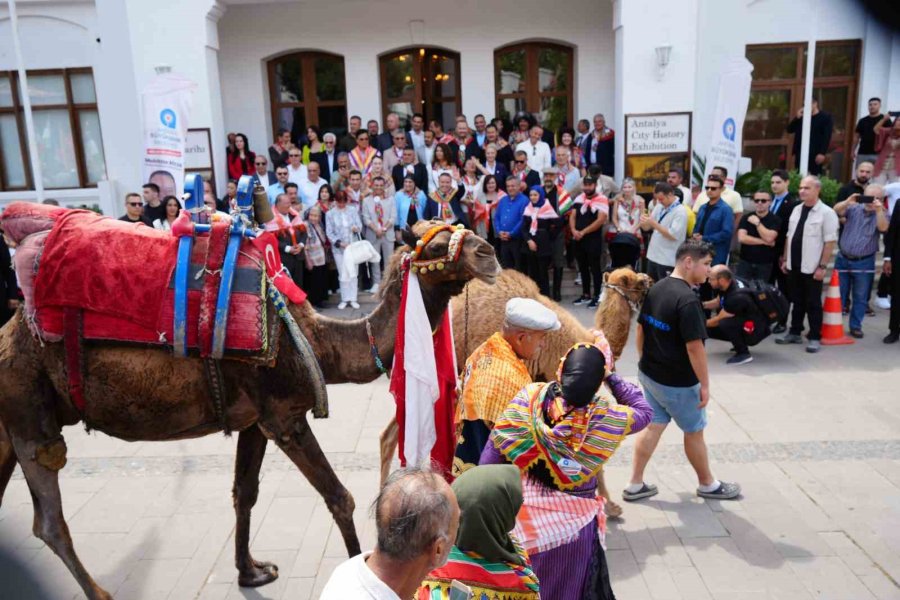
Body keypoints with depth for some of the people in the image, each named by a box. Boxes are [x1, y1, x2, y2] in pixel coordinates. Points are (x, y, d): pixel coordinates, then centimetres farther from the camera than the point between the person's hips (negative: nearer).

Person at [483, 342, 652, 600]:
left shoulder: (530, 398, -18)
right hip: (574, 521, -1)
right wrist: (611, 376, 0)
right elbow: (643, 411, 3)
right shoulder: (607, 417, -19)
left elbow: (494, 451, -13)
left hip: (525, 513, 2)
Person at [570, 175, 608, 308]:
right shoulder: (579, 199, 10)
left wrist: (583, 232, -16)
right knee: (583, 267, 13)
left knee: (594, 268, -1)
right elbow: (572, 216, 9)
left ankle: (597, 296, 8)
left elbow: (600, 220, -17)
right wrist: (574, 230, -10)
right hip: (578, 239, 6)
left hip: (594, 239, -6)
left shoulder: (602, 200, -10)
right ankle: (586, 295, 24)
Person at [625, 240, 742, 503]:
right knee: (694, 432, 13)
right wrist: (704, 384, -14)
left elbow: (640, 330, 9)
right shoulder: (688, 300, -25)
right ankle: (708, 484, 33)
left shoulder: (655, 288, 1)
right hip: (678, 383, -7)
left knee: (653, 427, 16)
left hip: (649, 374, 8)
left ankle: (635, 485, 21)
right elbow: (694, 347, -24)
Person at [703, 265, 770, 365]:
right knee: (710, 329, -1)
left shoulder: (737, 297, -31)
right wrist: (702, 305, -2)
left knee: (725, 323, -34)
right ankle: (740, 343, 15)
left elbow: (719, 320, -21)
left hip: (755, 330, -9)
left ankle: (743, 353, -16)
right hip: (742, 324, 9)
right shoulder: (730, 284, -6)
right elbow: (718, 302, 15)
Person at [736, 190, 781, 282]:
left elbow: (769, 238, -18)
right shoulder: (746, 218, 2)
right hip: (745, 262, 1)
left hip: (765, 264, -1)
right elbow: (742, 238, -11)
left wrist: (757, 222, -13)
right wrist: (764, 242, -12)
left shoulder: (775, 219, -3)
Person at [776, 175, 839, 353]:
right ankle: (795, 333, 25)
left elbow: (830, 242, -12)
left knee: (813, 304, 3)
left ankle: (815, 338, 12)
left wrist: (822, 266, -16)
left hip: (812, 267, -5)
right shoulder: (796, 209, 9)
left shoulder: (826, 212, -10)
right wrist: (785, 259, 12)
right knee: (797, 301, 15)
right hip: (794, 265, 6)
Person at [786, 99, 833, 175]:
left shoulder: (825, 117, -1)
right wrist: (797, 118, -4)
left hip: (816, 155, -5)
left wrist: (822, 153, -17)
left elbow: (827, 137, -8)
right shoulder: (802, 116, 15)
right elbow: (789, 130, 10)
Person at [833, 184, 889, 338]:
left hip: (864, 263, 0)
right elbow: (836, 210, -14)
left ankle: (855, 326, 21)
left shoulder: (882, 215, -1)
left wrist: (878, 209, -30)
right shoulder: (854, 208, 0)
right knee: (838, 294, 8)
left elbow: (883, 228, -20)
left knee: (860, 297, 9)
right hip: (843, 259, 1)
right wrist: (848, 201, -31)